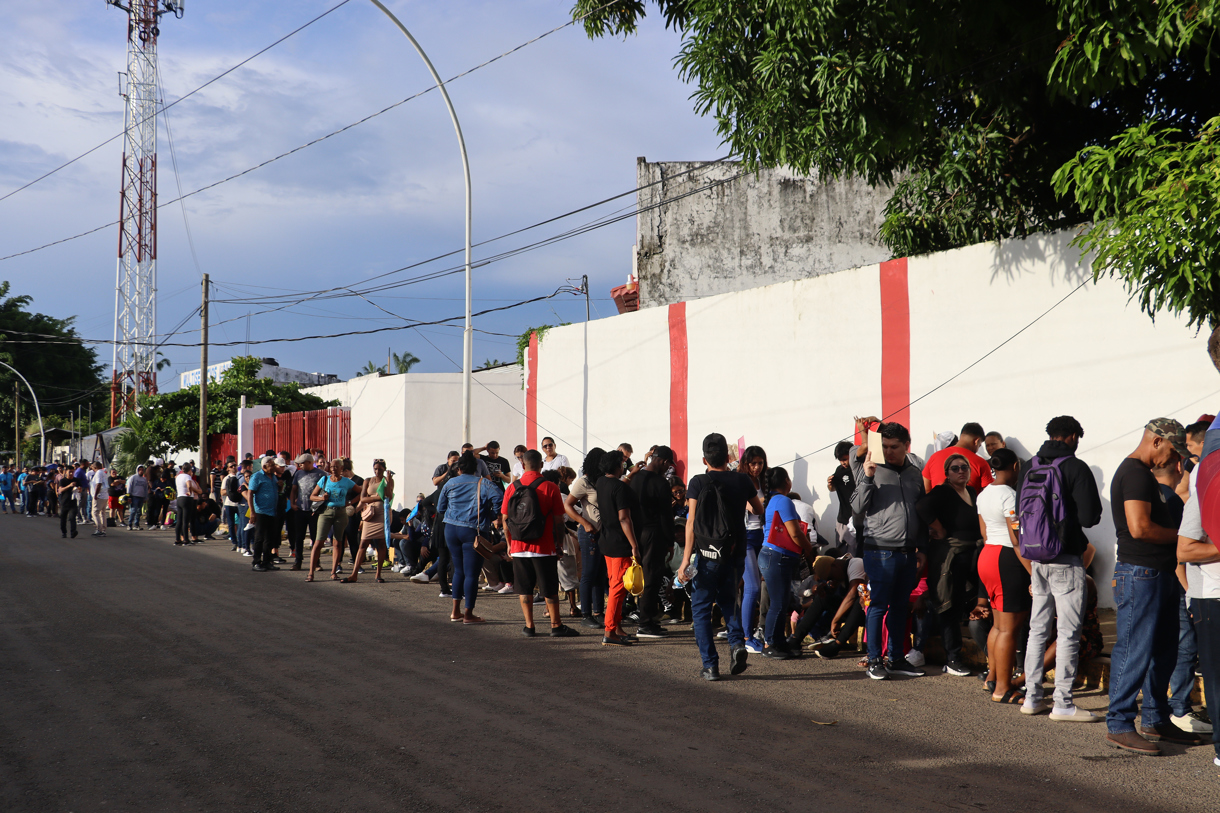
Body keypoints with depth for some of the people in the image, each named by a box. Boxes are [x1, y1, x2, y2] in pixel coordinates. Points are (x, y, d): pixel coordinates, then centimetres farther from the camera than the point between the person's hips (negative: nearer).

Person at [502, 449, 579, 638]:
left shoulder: (512, 488, 0)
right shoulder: (550, 488, -8)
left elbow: (505, 520, 4)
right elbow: (558, 521, -6)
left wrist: (510, 543, 15)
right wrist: (559, 543, 6)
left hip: (519, 547, 2)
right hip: (544, 548, -2)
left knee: (524, 589, 10)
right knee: (550, 589, 5)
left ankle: (529, 626, 11)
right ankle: (556, 625, 8)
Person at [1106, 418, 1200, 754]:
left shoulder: (1143, 474, 20)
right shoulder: (1135, 473, -15)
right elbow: (1139, 528, -24)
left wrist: (1176, 536, 13)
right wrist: (1179, 534, -10)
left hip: (1159, 574, 11)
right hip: (1140, 575, -11)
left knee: (1163, 650, 15)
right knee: (1134, 651, -7)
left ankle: (1155, 720, 23)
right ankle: (1118, 725, -1)